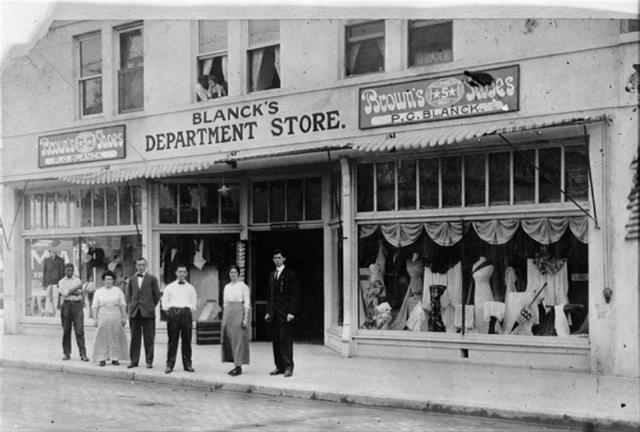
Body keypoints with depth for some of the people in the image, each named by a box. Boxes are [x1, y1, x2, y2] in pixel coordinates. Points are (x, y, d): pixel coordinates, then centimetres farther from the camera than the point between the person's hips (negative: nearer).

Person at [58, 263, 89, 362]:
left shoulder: (78, 280, 10)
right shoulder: (61, 282, 10)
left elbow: (79, 292, -4)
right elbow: (64, 293, -7)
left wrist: (69, 291, -6)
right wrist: (75, 290, -5)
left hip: (77, 305, -1)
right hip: (66, 305, 1)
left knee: (79, 330, -7)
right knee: (66, 331, 2)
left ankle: (83, 354, -9)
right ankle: (67, 353, 11)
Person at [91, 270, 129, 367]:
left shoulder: (118, 291, 7)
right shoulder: (98, 292, 7)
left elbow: (123, 305, 5)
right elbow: (95, 307, 5)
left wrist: (124, 317, -2)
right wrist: (95, 319, -3)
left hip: (115, 317, 0)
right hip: (103, 317, 0)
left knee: (116, 338, 0)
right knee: (102, 338, -3)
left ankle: (115, 358, 5)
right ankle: (102, 359, 0)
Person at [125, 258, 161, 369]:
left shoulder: (152, 279, 5)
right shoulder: (132, 279, 14)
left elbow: (157, 295, 7)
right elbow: (128, 295, 19)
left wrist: (151, 306, 5)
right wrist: (130, 307, 9)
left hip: (148, 313, -3)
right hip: (134, 313, 3)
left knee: (149, 338, 0)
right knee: (134, 338, 4)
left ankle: (149, 361, 5)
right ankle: (134, 360, 9)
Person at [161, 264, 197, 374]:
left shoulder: (190, 288, 16)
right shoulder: (169, 287, 12)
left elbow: (193, 302, 16)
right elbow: (165, 302, 11)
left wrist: (191, 310, 1)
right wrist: (168, 311, 0)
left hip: (186, 312, 1)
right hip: (173, 312, -1)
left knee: (187, 340, 1)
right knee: (172, 340, -3)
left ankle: (187, 364, 6)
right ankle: (169, 365, 0)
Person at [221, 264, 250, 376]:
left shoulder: (243, 286, -4)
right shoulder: (227, 287, 13)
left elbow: (247, 303, -7)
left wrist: (245, 318, -14)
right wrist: (224, 317, 13)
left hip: (239, 312, -6)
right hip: (227, 313, 6)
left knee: (238, 339, -8)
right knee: (229, 339, 5)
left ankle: (239, 366, -7)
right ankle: (236, 365, 12)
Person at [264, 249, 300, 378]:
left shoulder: (290, 275, -2)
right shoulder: (272, 275, 18)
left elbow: (295, 295, -7)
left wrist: (292, 312, -14)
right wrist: (268, 311, 13)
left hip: (285, 312, -6)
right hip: (274, 313, 6)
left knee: (286, 340, -9)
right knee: (275, 341, 5)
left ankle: (288, 367, -7)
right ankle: (279, 366, 11)